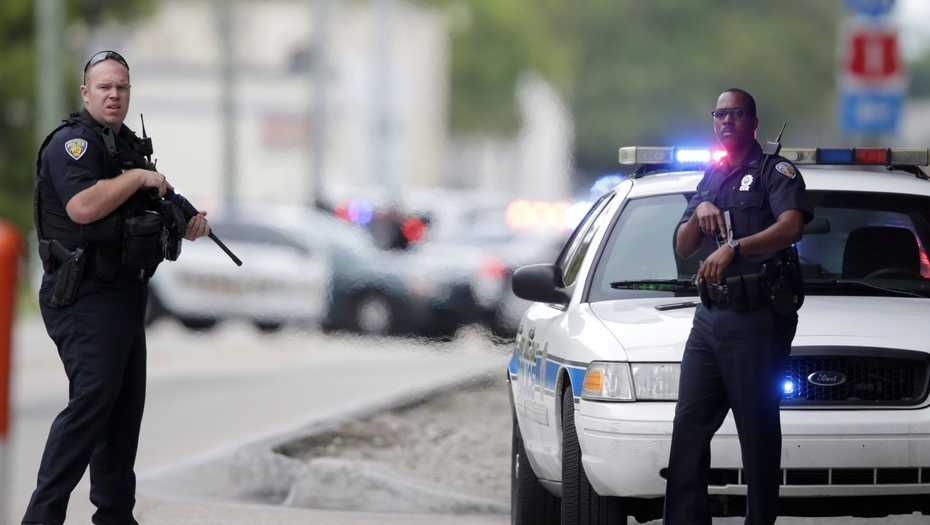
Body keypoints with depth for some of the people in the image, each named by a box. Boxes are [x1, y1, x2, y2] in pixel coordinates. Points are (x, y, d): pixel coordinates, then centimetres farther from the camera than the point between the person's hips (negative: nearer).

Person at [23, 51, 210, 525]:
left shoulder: (127, 144, 18)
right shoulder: (71, 142, -11)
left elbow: (144, 214, 29)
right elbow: (84, 206, -28)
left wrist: (185, 225, 9)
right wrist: (138, 177, -17)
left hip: (123, 294, 10)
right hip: (84, 296, -10)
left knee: (126, 405, 11)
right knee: (91, 400, -17)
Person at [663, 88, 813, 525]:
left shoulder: (775, 172, -1)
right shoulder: (710, 180, 22)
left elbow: (791, 226, -20)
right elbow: (682, 248, 20)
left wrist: (734, 248, -31)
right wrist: (699, 214, -1)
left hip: (757, 320, -7)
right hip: (709, 316, 7)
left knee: (758, 430, -5)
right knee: (690, 426, 4)